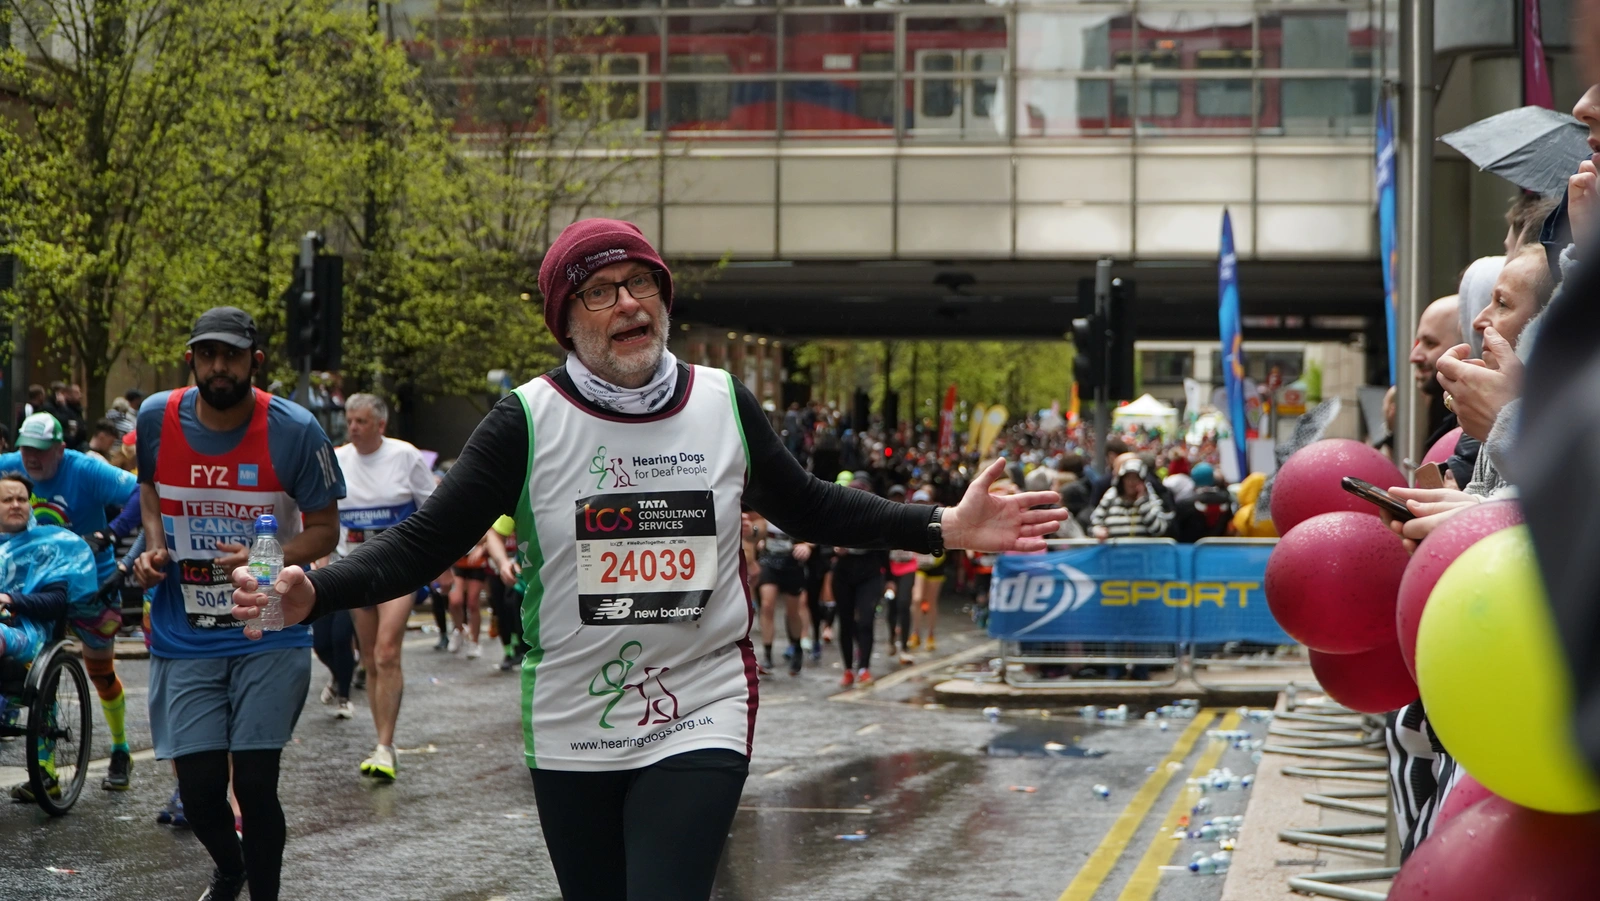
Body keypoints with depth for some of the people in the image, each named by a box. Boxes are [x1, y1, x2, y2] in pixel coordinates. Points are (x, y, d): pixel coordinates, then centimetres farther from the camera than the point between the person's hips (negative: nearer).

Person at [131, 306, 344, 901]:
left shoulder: (295, 431, -11)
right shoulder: (157, 417, -2)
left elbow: (323, 529, -4)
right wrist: (153, 544, 1)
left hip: (269, 635, -2)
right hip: (184, 639, 2)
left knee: (255, 785, -7)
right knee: (198, 790, 3)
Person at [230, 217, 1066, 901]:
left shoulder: (726, 404, 0)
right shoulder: (527, 422, -8)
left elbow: (808, 508, 13)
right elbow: (424, 542, -9)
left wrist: (941, 528, 3)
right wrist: (312, 591, -25)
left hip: (700, 716, 0)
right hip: (571, 730, 0)